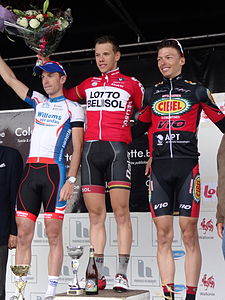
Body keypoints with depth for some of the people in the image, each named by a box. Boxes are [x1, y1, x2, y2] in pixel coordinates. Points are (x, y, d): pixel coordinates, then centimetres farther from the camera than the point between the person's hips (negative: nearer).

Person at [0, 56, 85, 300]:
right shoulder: (38, 101, 21)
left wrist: (71, 180, -13)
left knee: (53, 234, -4)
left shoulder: (73, 108, 5)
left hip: (54, 171, -5)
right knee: (23, 234, 2)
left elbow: (77, 149, -2)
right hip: (30, 171, 5)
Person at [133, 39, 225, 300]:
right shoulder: (151, 94, 17)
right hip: (159, 169, 3)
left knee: (189, 234, -4)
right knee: (163, 236, 1)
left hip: (187, 168, -3)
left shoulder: (197, 91, 8)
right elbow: (139, 128, 26)